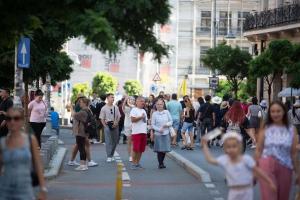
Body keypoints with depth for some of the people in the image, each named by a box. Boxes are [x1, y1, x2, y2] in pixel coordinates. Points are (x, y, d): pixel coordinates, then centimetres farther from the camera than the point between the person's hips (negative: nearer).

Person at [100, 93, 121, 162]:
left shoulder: (116, 107, 5)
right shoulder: (104, 108, -4)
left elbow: (118, 117, 9)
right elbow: (102, 119, -1)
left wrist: (116, 123, -7)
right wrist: (105, 126, -10)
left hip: (115, 125, 4)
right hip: (107, 125, -4)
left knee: (115, 141, 8)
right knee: (108, 141, -6)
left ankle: (111, 155, 22)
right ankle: (109, 157, -3)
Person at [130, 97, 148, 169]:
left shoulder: (144, 111, 20)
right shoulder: (134, 110, -5)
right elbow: (133, 119, -17)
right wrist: (141, 117, -13)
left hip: (143, 132, 7)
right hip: (136, 132, -7)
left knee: (141, 149, 7)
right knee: (135, 149, -8)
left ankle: (137, 163, 15)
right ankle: (133, 163, -1)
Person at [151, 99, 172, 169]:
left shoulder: (167, 112, 5)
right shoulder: (154, 114, -1)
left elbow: (171, 121, 9)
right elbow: (152, 125, -1)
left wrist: (167, 124, -11)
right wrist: (159, 129, -14)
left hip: (166, 133, 2)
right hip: (158, 134, -2)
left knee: (165, 149, 5)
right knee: (159, 149, -3)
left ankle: (162, 162, 21)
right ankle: (160, 163, 7)